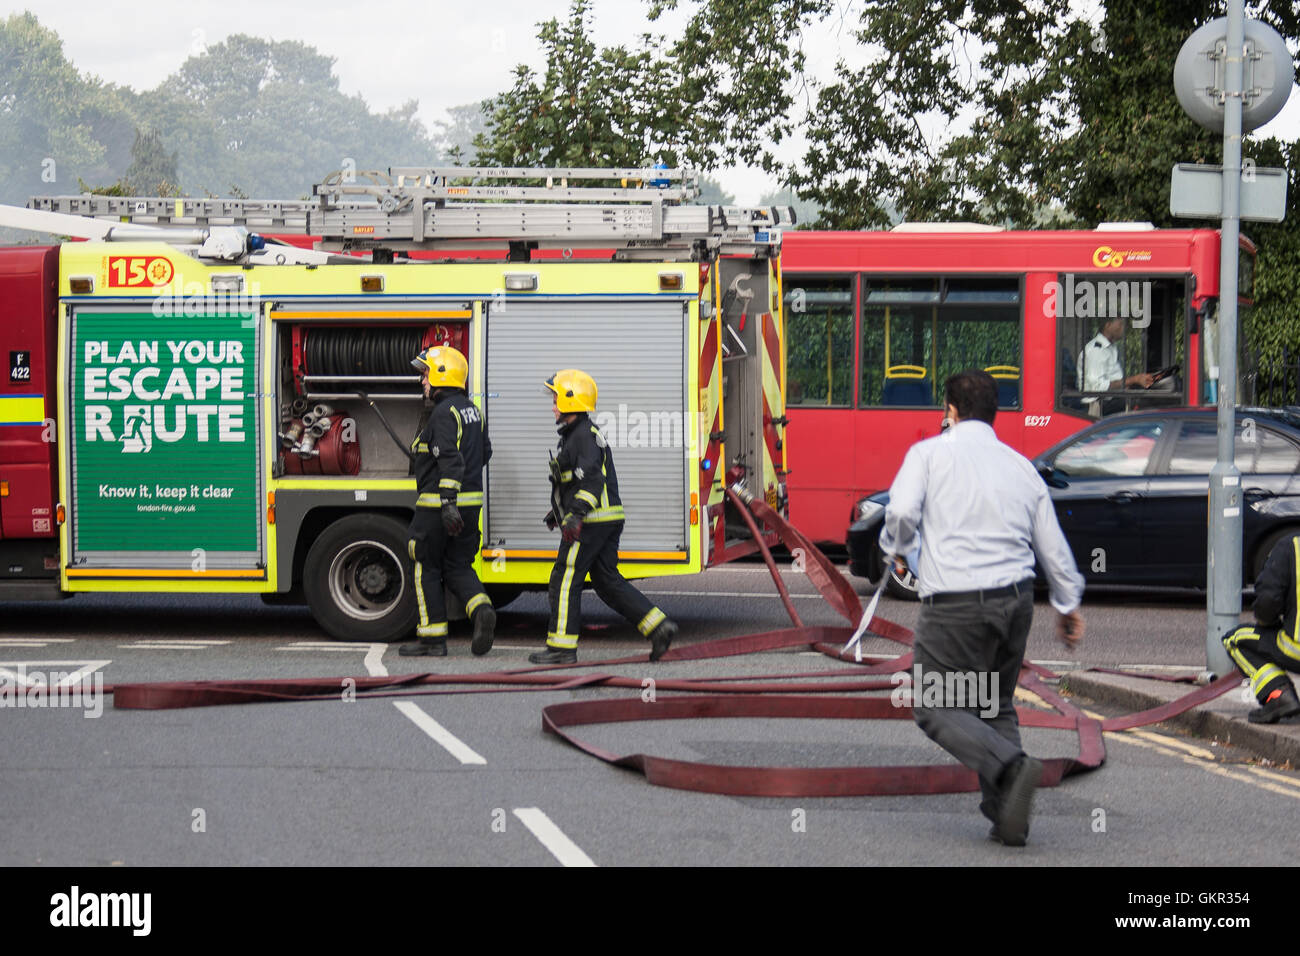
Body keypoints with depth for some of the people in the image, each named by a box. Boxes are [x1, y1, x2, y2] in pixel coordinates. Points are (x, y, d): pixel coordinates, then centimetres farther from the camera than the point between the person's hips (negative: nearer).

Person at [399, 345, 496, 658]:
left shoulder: (445, 413, -16)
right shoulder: (471, 410, 13)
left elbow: (450, 460, -26)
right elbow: (484, 453, 23)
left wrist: (447, 503, -30)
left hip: (439, 503, -8)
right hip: (471, 500, 8)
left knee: (427, 569, 4)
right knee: (457, 566, 13)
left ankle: (433, 638, 7)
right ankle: (481, 610, -12)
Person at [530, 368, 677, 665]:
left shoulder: (585, 435, -13)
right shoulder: (573, 434, 20)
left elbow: (591, 479, -25)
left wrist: (576, 513, -33)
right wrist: (558, 510, 36)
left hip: (592, 521, -10)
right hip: (609, 520, 10)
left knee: (565, 580, -5)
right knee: (608, 582, 10)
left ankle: (562, 647, -3)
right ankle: (658, 626, 5)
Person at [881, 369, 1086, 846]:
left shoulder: (929, 452, 0)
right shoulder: (1021, 465, 14)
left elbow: (902, 511, -16)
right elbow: (1052, 544, 17)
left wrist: (896, 549, 8)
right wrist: (1068, 603, 32)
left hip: (956, 602, -5)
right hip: (1015, 599, 5)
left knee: (936, 707, 5)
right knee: (996, 705, 18)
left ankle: (1011, 769, -19)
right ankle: (1006, 817, 9)